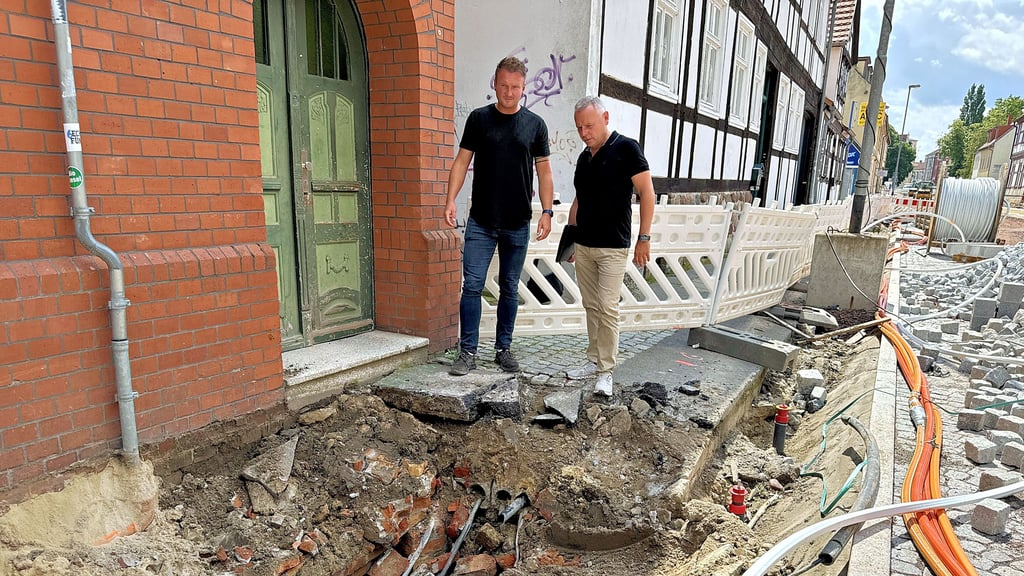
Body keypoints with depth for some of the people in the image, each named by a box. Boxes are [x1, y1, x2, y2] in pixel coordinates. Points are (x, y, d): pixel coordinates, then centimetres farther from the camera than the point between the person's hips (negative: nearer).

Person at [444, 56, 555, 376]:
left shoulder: (535, 124, 6)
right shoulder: (479, 118, 5)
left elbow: (543, 171, 7)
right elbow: (462, 161, 5)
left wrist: (547, 211, -2)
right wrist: (451, 200, -7)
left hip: (518, 224, 1)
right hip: (480, 222, -1)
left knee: (510, 289, 9)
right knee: (472, 286, -4)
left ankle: (504, 349, 22)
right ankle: (468, 352, 5)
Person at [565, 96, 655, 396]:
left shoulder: (626, 148, -7)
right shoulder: (584, 157, 12)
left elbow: (647, 193, -9)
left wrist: (644, 238, -12)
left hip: (613, 247, -6)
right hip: (583, 246, 6)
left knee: (607, 308, -6)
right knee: (591, 307, 10)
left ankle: (606, 370, 3)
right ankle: (594, 360, 21)